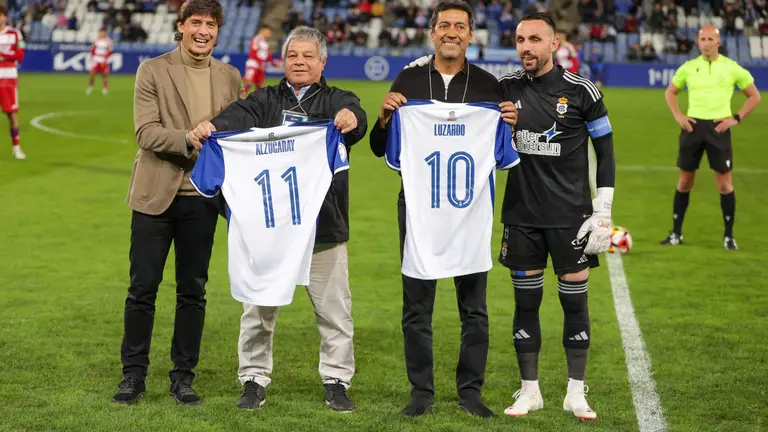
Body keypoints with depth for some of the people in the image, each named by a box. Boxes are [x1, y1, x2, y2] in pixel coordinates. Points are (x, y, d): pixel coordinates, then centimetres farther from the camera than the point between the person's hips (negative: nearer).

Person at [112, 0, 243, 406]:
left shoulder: (230, 78, 8)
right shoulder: (153, 70, -2)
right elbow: (146, 132, -10)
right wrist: (189, 140, -25)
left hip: (202, 197, 2)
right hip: (156, 194, -2)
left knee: (193, 291, 7)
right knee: (143, 287, 2)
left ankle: (183, 376, 17)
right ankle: (134, 373, 13)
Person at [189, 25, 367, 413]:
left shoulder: (336, 101, 6)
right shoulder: (265, 101, 10)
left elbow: (354, 115, -16)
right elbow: (238, 118, -10)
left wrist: (352, 118, -41)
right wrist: (211, 127, -32)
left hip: (324, 226, -1)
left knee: (333, 309, 7)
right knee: (258, 307, 7)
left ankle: (337, 381, 20)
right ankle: (254, 380, 19)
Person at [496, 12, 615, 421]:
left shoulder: (581, 91, -6)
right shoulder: (505, 88, 0)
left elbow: (606, 152, -1)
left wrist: (602, 213, -3)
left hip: (570, 217, -2)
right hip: (522, 216, 2)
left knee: (574, 301, 2)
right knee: (525, 302, 7)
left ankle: (576, 393, 13)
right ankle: (529, 390, 17)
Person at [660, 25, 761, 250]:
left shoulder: (732, 68, 0)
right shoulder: (688, 67, 5)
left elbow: (754, 96, 7)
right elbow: (670, 92, 19)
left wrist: (736, 118, -4)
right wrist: (678, 115, 4)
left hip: (719, 128, -2)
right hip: (693, 126, 2)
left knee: (725, 184, -2)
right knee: (684, 182, 7)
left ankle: (729, 236, 9)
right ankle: (676, 233, 16)